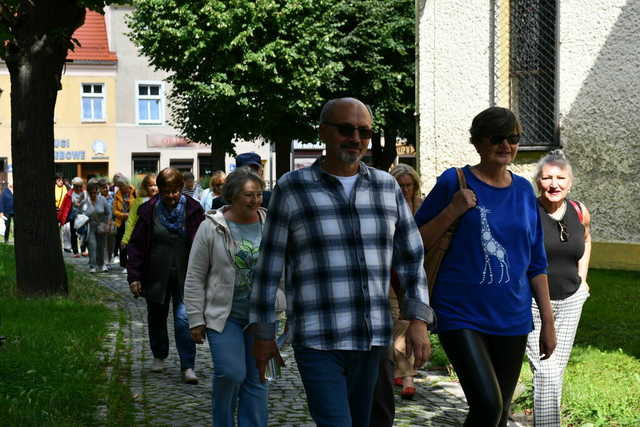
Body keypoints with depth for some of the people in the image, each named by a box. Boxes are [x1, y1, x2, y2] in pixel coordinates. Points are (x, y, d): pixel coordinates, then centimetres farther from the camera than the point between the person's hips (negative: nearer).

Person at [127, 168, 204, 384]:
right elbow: (136, 244, 1)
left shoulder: (192, 210, -5)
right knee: (157, 317, 16)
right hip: (157, 275, 2)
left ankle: (188, 366, -8)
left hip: (184, 276, -2)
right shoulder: (149, 210, -2)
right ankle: (159, 356, 38)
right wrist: (134, 276, -4)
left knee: (184, 319, -12)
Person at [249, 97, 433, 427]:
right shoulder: (292, 189, -2)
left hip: (372, 339, 4)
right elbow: (269, 267, 1)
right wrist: (263, 334, 2)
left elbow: (411, 257, 11)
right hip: (317, 340, -4)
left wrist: (418, 320, 2)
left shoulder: (387, 187, 8)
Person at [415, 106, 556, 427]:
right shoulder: (454, 182, -4)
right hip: (462, 315, -5)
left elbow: (536, 264, 14)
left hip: (511, 319, 5)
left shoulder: (524, 191, 10)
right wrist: (452, 211, -16)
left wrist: (548, 322, 11)